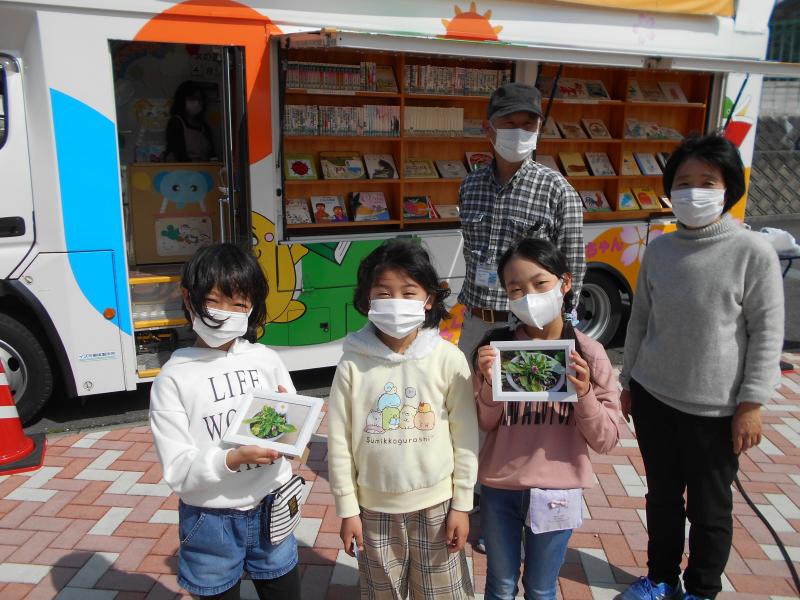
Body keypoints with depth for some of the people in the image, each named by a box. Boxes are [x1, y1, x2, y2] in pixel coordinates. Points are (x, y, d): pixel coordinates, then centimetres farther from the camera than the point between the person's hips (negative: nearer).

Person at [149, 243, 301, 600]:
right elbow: (177, 471, -15)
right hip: (211, 520, -2)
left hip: (270, 509, 3)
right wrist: (233, 458, -30)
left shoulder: (267, 361, -4)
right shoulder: (174, 378, -12)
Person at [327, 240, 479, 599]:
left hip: (436, 505, 0)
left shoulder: (448, 359, -11)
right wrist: (347, 509, -2)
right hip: (375, 509, 1)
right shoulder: (353, 365, -10)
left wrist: (462, 505, -2)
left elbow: (465, 436, -5)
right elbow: (339, 442, -4)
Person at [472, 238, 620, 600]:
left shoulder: (588, 354, -9)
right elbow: (485, 425, -4)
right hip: (499, 489, 1)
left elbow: (606, 441, -7)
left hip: (557, 492, 0)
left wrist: (584, 395, -24)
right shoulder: (496, 347, -8)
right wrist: (490, 383, -22)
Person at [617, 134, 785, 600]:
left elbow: (768, 334, -8)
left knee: (709, 508, 12)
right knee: (662, 495, 19)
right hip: (653, 397, 4)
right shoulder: (660, 249, 1)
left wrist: (751, 404, -9)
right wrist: (629, 382, 12)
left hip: (715, 408, -4)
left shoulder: (754, 253, -11)